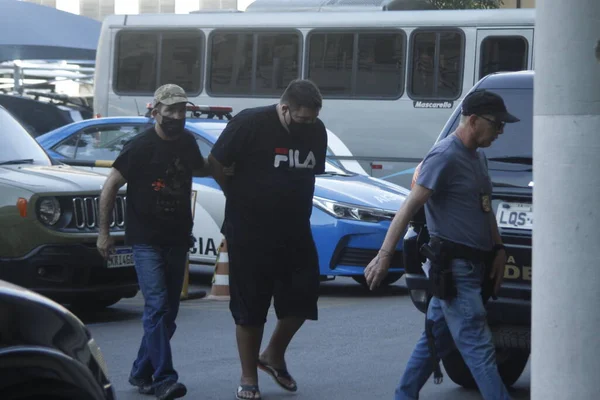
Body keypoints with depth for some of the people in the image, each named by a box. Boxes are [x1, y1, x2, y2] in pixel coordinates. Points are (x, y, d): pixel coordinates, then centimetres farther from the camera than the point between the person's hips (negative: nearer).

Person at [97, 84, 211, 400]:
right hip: (146, 240, -6)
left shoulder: (187, 142, 6)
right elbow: (110, 186, -7)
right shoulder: (140, 146, -11)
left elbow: (200, 169, 28)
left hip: (178, 240, 6)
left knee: (168, 311, 9)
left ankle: (141, 373, 21)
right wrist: (103, 232, -11)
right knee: (157, 306, -17)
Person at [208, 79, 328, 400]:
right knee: (250, 306, 1)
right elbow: (216, 163, -6)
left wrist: (292, 202, 12)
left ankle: (274, 355, 26)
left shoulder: (316, 131, 2)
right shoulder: (250, 123, -14)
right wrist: (239, 199, 3)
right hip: (250, 232, -5)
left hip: (294, 231, 5)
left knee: (302, 296, 1)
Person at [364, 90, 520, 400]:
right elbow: (410, 206, -19)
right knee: (479, 348, -10)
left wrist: (498, 250, 14)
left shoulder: (478, 156, 15)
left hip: (472, 266, 9)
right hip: (453, 267, -9)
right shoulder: (445, 157, -15)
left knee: (436, 338, 15)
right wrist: (384, 255, -25)